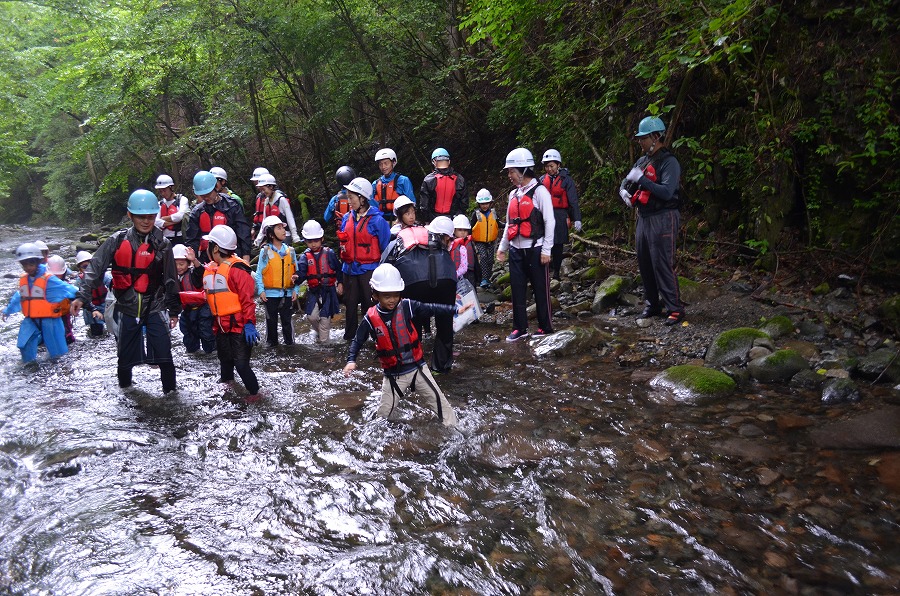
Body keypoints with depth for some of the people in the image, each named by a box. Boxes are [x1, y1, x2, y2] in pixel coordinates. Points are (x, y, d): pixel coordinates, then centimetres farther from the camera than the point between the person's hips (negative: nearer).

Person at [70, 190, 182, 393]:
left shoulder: (162, 244, -1)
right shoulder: (118, 241, -2)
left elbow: (171, 279, 6)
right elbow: (95, 268, -6)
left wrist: (174, 310, 10)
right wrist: (82, 296, -18)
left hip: (155, 306, -1)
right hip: (127, 307, 1)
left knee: (163, 353, -10)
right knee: (126, 354, 12)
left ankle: (170, 391, 5)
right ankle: (124, 385, 37)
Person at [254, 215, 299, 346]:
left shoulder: (290, 250, 4)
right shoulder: (265, 251, -4)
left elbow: (295, 272, 6)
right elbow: (259, 273, -4)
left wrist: (295, 290, 0)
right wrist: (261, 290, -11)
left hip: (287, 293, 2)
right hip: (270, 293, -2)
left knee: (287, 319, 7)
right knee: (271, 320, 10)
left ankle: (289, 342, 19)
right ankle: (272, 342, 23)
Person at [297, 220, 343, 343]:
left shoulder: (329, 254, -1)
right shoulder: (306, 256, 2)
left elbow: (338, 269, 7)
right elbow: (302, 272, -9)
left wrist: (340, 283, 4)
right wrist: (297, 277, -30)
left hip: (328, 290, -1)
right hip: (314, 291, 1)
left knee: (325, 317, 0)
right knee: (312, 316, -9)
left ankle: (323, 339, 17)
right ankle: (318, 330, 24)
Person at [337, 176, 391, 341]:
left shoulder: (377, 220, -10)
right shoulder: (347, 218, 7)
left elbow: (385, 247, -7)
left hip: (369, 270, -6)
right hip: (349, 269, 6)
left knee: (370, 305, 0)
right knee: (350, 304, 14)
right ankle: (349, 337, 27)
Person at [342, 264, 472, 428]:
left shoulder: (407, 306, -10)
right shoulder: (371, 318, -9)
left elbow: (431, 309, -10)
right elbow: (358, 340, 1)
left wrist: (455, 310, -20)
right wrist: (351, 360, -11)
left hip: (417, 367, 0)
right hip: (393, 374, 0)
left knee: (437, 398, 6)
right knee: (385, 411, 8)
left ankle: (452, 427, 20)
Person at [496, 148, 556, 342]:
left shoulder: (539, 191, -8)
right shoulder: (513, 194, 13)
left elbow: (549, 221, -11)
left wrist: (546, 250, -13)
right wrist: (502, 247, 17)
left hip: (535, 249, -6)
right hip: (516, 250, 7)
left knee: (540, 289, 3)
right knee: (517, 289, 7)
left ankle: (545, 327, 15)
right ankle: (520, 328, 15)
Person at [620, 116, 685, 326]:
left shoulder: (669, 162, -11)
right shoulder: (642, 161, 13)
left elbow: (666, 192, -24)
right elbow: (625, 182, 22)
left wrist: (641, 179, -24)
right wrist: (624, 191, -1)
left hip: (662, 219, -8)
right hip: (643, 219, 8)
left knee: (663, 265, -9)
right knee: (644, 265, 12)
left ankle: (675, 309, -2)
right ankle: (652, 305, 24)